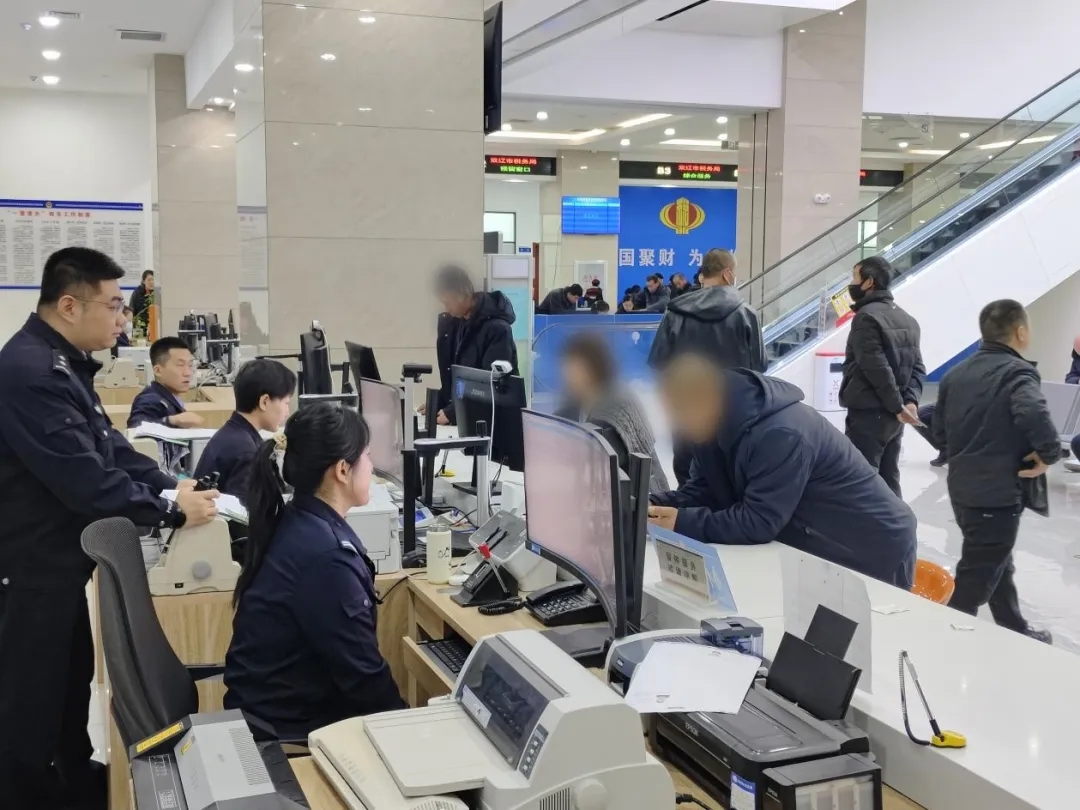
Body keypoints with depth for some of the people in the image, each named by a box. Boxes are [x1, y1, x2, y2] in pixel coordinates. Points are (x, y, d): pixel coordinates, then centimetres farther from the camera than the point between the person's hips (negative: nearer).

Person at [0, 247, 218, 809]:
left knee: (73, 675, 24)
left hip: (62, 557, 11)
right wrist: (171, 513, -23)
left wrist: (172, 487, -2)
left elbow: (108, 447, 11)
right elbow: (85, 477, -30)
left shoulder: (62, 362, 8)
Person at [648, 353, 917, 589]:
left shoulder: (780, 434, -35)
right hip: (818, 547, 9)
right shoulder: (718, 428, -5)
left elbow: (758, 522, -34)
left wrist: (683, 522, -33)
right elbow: (701, 491, -1)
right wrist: (654, 505, -18)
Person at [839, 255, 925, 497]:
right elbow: (918, 367, 9)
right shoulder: (905, 318, 15)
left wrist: (898, 406, -15)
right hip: (893, 415, 9)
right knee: (888, 479, 13)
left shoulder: (867, 316, -13)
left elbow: (877, 368, -20)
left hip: (868, 413, -9)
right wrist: (910, 401, -3)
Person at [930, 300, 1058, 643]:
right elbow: (1035, 417, -33)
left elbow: (940, 431, 14)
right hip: (998, 493, -8)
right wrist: (1049, 453, -18)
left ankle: (1015, 630, 38)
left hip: (961, 488, 8)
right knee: (976, 580, 0)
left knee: (997, 564, 24)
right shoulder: (1017, 372, -13)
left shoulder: (956, 373, 9)